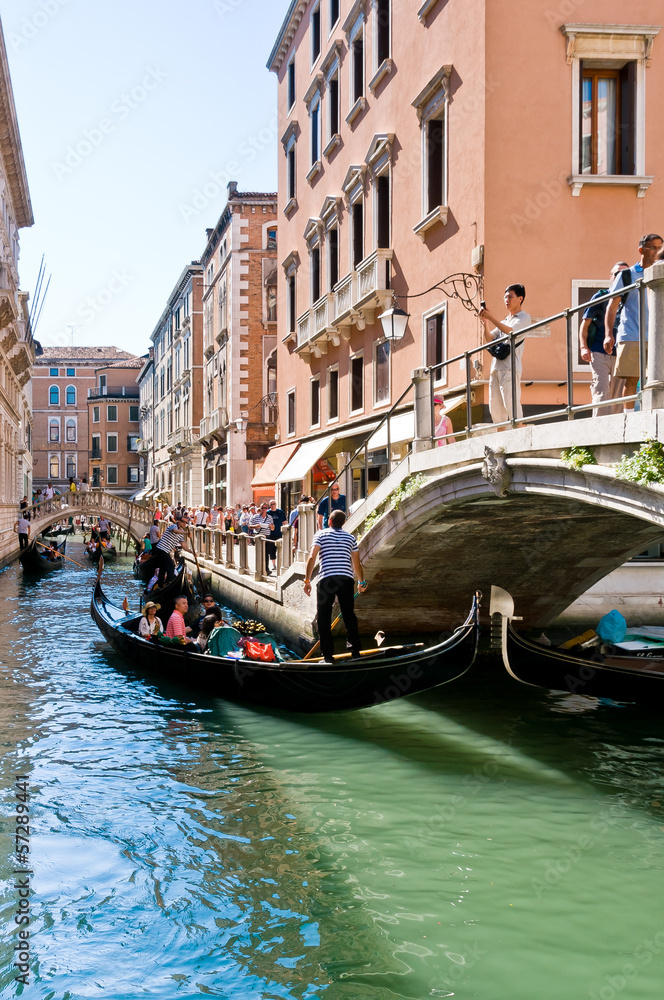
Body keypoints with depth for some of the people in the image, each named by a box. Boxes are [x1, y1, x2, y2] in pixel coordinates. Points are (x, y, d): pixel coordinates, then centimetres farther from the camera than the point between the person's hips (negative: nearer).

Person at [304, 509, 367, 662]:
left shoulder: (321, 534, 8)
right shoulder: (350, 537, 16)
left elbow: (312, 557, -4)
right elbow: (357, 564, 18)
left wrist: (307, 580, -3)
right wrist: (361, 582, 32)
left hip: (326, 579, -3)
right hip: (346, 580, 3)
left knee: (324, 618, 4)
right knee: (349, 615, 11)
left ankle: (327, 654, 1)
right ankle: (355, 651, 12)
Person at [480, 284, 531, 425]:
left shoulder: (524, 318, 6)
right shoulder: (504, 321, 27)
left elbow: (511, 331, -12)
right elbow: (489, 339, 16)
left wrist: (491, 318, -11)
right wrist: (485, 322, 2)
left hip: (510, 367, -7)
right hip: (496, 367, 7)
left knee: (511, 404, -15)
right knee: (495, 405, 2)